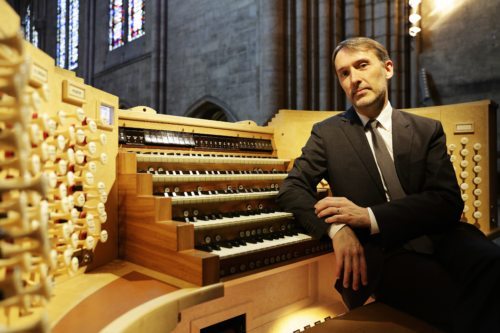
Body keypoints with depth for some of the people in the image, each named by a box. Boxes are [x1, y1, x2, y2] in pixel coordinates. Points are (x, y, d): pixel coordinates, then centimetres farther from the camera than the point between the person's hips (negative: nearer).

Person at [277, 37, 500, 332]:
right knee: (465, 306, -31)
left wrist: (370, 217, -15)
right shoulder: (327, 134, 9)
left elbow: (449, 202, 0)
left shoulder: (427, 130, 11)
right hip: (383, 252, -2)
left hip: (441, 240, 3)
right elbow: (292, 189, 1)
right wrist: (337, 229, -19)